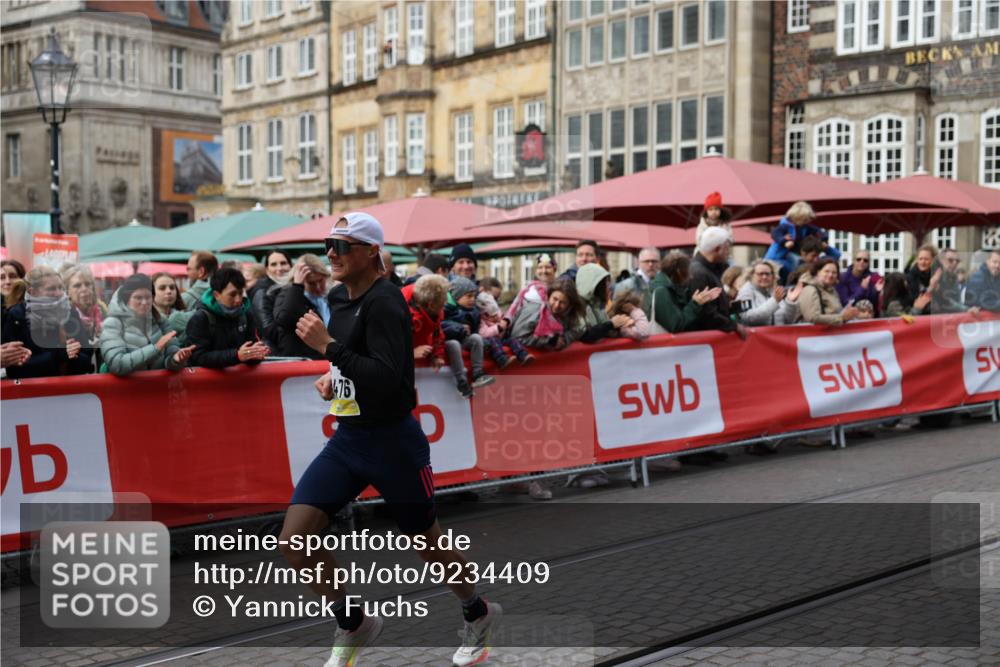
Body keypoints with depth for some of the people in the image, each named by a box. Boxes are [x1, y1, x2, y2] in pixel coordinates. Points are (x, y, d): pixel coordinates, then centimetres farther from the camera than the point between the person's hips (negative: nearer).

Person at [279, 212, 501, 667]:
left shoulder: (384, 301, -19)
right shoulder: (339, 297, 6)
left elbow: (386, 378, -28)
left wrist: (328, 345, -29)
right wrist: (335, 375, 7)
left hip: (392, 442, -7)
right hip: (346, 439, 8)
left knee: (428, 544, 11)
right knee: (293, 542, -5)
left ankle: (479, 616, 39)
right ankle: (353, 625, 17)